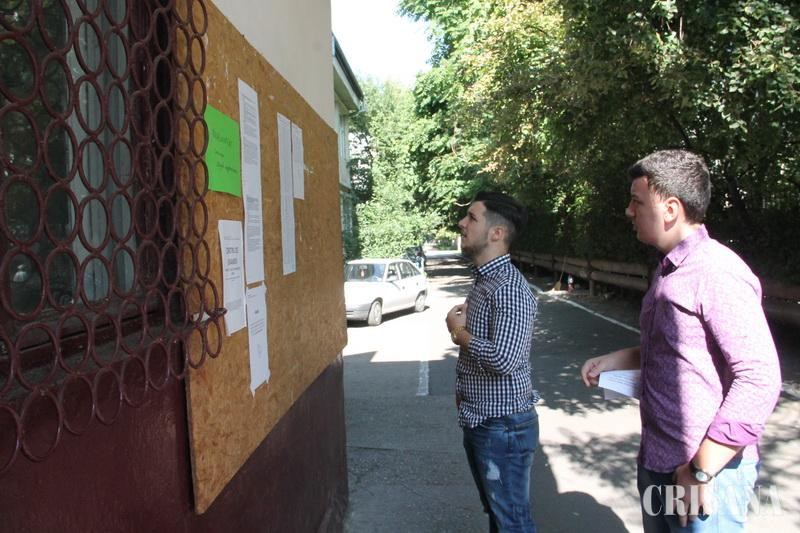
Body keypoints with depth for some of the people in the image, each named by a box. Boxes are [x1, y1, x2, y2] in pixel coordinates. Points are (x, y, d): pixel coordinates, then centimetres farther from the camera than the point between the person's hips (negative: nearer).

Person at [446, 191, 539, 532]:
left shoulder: (510, 288, -22)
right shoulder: (482, 280, 9)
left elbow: (504, 359, -32)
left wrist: (459, 331, -18)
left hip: (504, 426, -9)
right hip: (477, 422, 9)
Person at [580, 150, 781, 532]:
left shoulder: (717, 273, -20)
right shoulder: (667, 271, 11)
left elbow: (760, 380, -24)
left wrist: (701, 471, -21)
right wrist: (615, 360, 7)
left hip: (706, 471, -9)